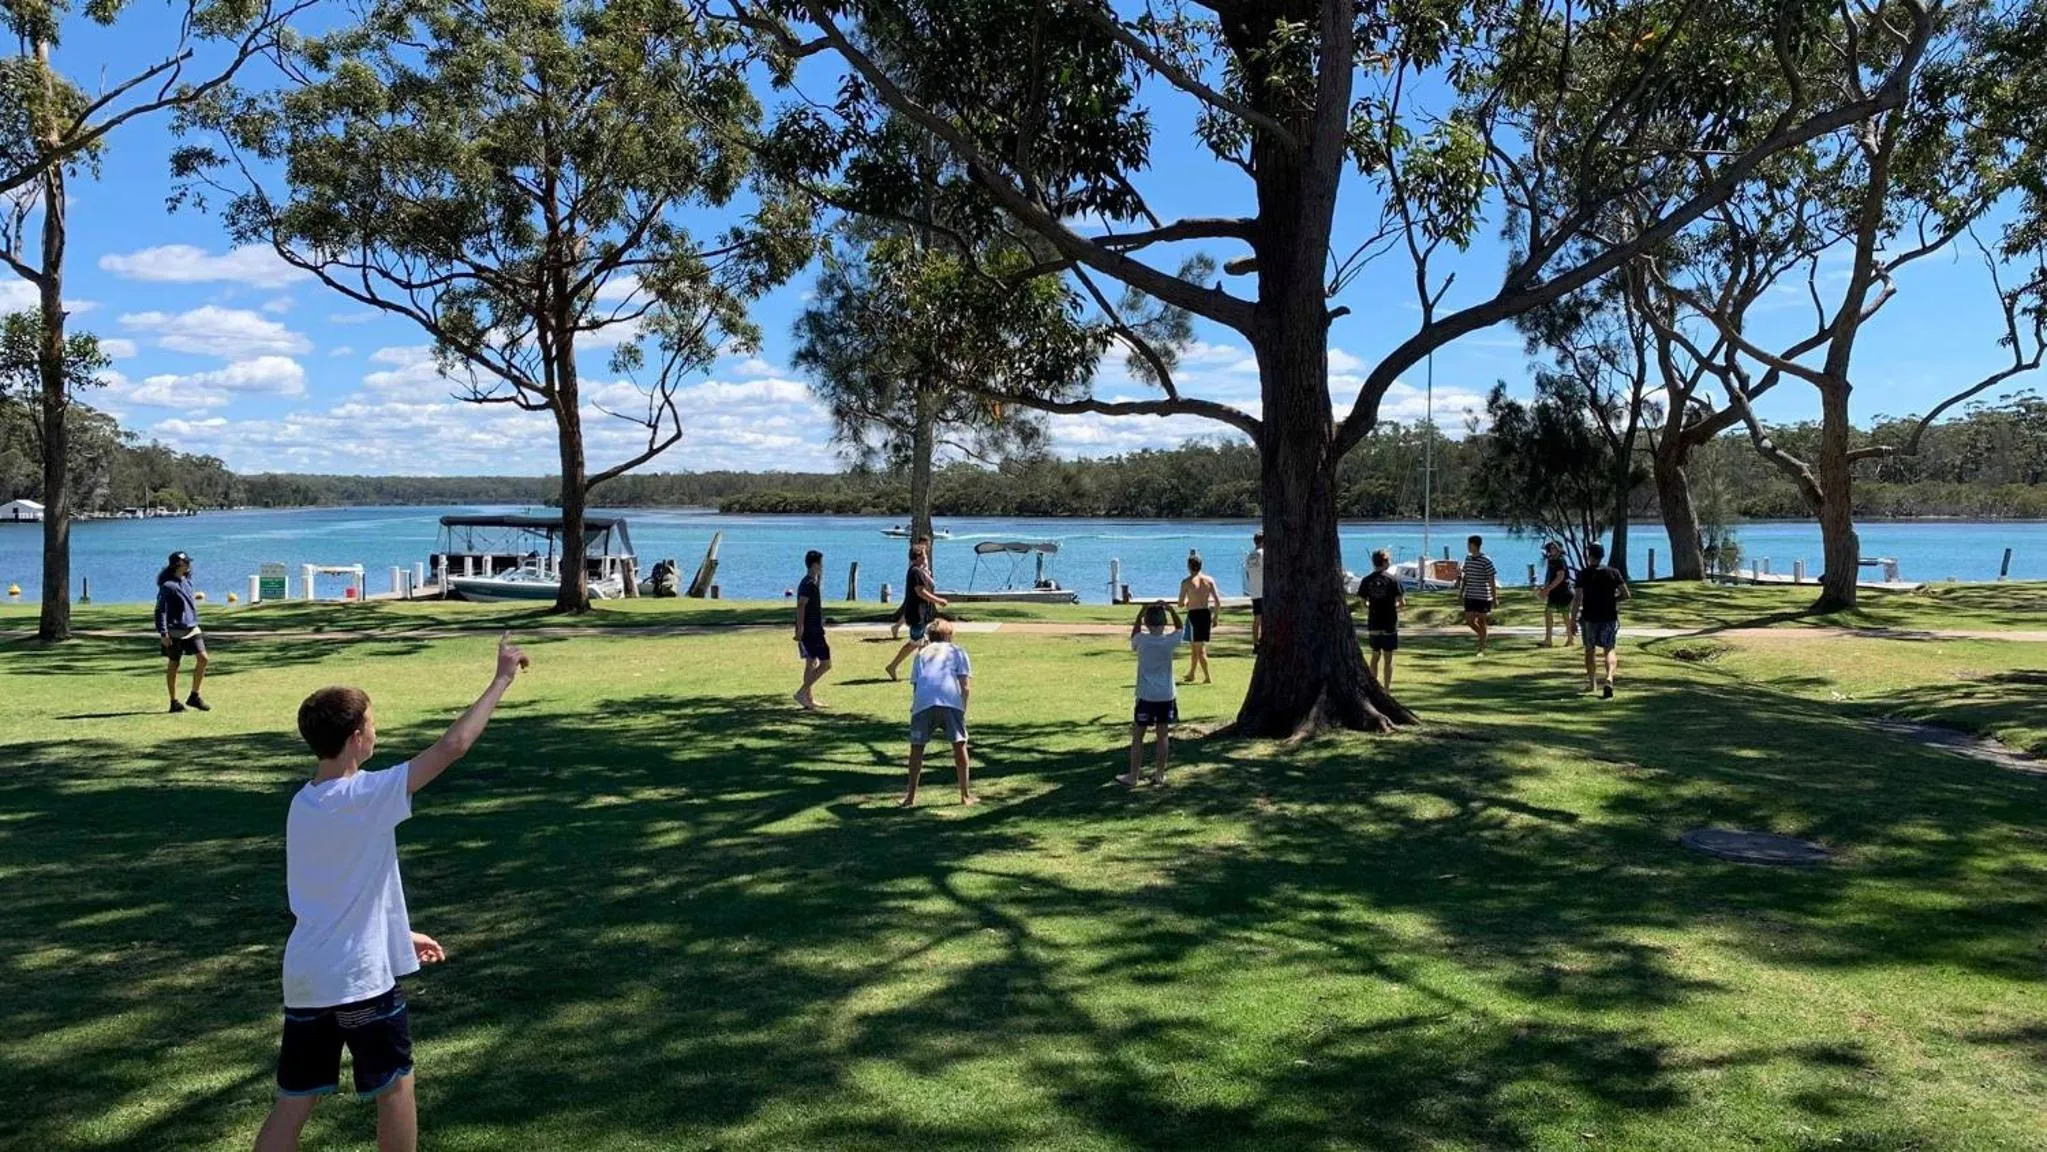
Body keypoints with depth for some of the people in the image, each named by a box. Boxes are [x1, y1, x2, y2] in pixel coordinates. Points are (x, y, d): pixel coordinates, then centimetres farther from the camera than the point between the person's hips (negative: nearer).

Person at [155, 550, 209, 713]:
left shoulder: (187, 580, 11)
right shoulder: (167, 585, -13)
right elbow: (160, 611, -16)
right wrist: (163, 633, -21)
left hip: (192, 628, 7)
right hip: (175, 631, -7)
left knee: (202, 658, -4)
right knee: (174, 665, 3)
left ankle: (194, 697, 7)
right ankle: (174, 702, 12)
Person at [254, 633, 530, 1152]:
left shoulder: (303, 804, 6)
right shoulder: (363, 796, -18)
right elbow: (452, 746, -21)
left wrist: (399, 934, 24)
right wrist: (502, 679, -12)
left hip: (305, 978, 7)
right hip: (360, 977, -7)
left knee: (293, 1102, 12)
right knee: (395, 1086, 12)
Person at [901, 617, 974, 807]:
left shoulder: (921, 654, 31)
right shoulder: (958, 651, 25)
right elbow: (966, 686, 12)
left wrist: (914, 708, 28)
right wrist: (963, 709, 19)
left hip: (923, 703, 1)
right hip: (951, 701, -1)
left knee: (916, 747, 13)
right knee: (959, 745, 11)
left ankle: (910, 797, 13)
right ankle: (965, 795, 15)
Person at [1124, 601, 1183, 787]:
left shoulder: (1141, 640, -11)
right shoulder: (1170, 641, -7)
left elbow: (1135, 630, 12)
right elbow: (1179, 628, 14)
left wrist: (1142, 611, 7)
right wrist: (1172, 610, 4)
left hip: (1146, 696, -2)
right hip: (1167, 696, 2)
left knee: (1137, 736, 5)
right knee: (1163, 735, 11)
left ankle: (1133, 776, 7)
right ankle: (1160, 774, 16)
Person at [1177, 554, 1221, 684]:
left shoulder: (1186, 582, -9)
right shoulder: (1209, 580, 2)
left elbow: (1181, 604, -9)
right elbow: (1218, 602, 0)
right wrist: (1215, 617, 10)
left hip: (1194, 615, -5)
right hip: (1206, 614, 5)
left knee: (1199, 649, 1)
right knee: (1194, 647, 18)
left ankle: (1207, 678, -3)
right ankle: (1191, 674, 29)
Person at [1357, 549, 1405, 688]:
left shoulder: (1366, 581, -1)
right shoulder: (1392, 580, -9)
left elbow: (1363, 603, 0)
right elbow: (1402, 603, -10)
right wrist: (1394, 606, 11)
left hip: (1373, 625, 3)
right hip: (1389, 625, -3)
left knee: (1375, 655, 18)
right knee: (1388, 658, 4)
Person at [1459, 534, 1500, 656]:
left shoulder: (1486, 561, -13)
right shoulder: (1468, 559, 7)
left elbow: (1492, 580, -10)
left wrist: (1494, 598, -11)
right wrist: (1461, 591, 14)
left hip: (1482, 596, -6)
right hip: (1469, 596, 6)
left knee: (1481, 622, 0)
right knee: (1469, 621, 4)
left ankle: (1481, 649, 9)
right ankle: (1482, 637, 30)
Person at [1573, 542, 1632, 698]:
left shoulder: (1583, 574, -6)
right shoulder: (1613, 572, -1)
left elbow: (1578, 599, -10)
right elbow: (1626, 594, -4)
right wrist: (1612, 599, 15)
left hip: (1589, 617, -1)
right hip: (1609, 617, 1)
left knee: (1589, 649, 17)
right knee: (1609, 650, 5)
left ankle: (1591, 682, 24)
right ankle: (1609, 679, -19)